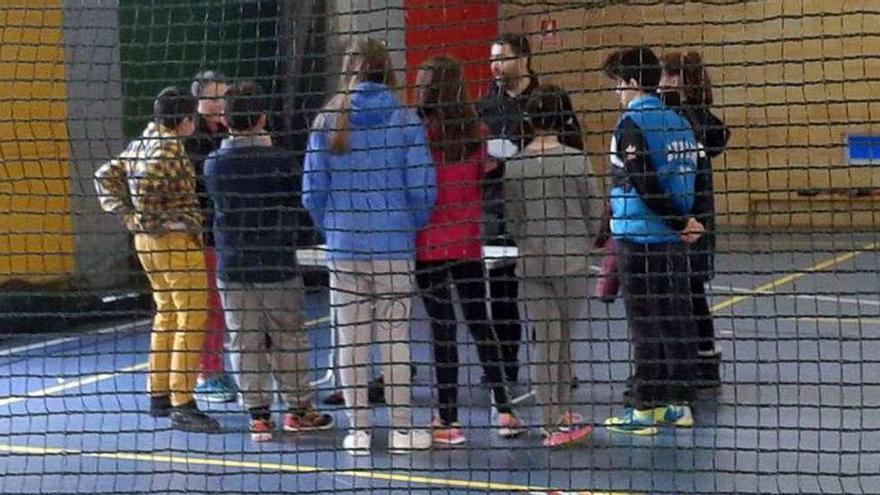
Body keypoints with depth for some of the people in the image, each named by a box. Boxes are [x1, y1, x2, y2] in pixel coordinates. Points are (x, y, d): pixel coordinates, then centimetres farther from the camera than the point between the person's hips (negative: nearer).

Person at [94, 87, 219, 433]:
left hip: (148, 240, 10)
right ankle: (182, 405, -8)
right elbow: (143, 191, -27)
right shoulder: (168, 151, -18)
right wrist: (154, 220, -13)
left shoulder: (143, 144, 10)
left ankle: (158, 395, 27)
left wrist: (125, 212, 8)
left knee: (167, 313, 20)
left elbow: (106, 175, 14)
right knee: (192, 318, -7)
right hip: (177, 241, -10)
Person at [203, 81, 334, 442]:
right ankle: (298, 408, 21)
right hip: (278, 267, -2)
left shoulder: (213, 165, -4)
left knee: (244, 342, 8)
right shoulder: (281, 161, -12)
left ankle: (258, 414, 9)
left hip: (231, 270, 2)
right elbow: (294, 208, -1)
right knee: (289, 338, 11)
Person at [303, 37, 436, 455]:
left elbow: (312, 191, 1)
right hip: (394, 245, -1)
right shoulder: (405, 121, -6)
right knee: (395, 336, 6)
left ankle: (358, 430, 13)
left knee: (350, 339, 8)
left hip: (343, 247, 1)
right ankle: (401, 429, 10)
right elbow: (422, 188, -6)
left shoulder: (327, 123, -1)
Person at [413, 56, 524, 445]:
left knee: (442, 326, -1)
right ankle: (503, 410, 13)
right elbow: (482, 180, 10)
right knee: (479, 321, 14)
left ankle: (448, 420, 3)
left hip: (430, 241, -4)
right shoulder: (475, 132, 1)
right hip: (468, 240, 4)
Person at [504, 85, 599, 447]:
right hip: (571, 260, -2)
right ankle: (562, 414, 19)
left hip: (530, 263, 2)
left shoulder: (514, 165, -3)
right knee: (563, 338, 12)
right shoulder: (576, 160, -10)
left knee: (545, 340, 7)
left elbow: (512, 218, 3)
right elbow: (594, 210, -2)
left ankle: (555, 420, 10)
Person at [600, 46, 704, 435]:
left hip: (638, 238, -7)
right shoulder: (679, 122, 10)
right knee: (677, 320, 9)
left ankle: (643, 409, 4)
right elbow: (688, 179, 10)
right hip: (672, 240, 7)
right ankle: (678, 404, 15)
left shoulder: (632, 124, -12)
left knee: (645, 325, -1)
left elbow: (642, 184, -19)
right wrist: (681, 221, 7)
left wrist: (680, 222, -12)